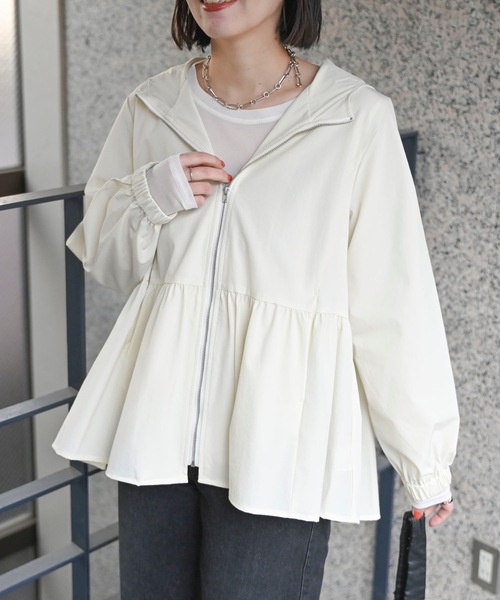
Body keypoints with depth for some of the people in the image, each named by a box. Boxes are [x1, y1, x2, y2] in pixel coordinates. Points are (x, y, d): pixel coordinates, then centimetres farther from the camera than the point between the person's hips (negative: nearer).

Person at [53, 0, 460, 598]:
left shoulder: (358, 117, -9)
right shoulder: (151, 107, 4)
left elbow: (393, 302, -6)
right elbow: (104, 259, 14)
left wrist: (425, 460, -1)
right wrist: (150, 199, -8)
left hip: (279, 438, -4)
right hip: (158, 424, 4)